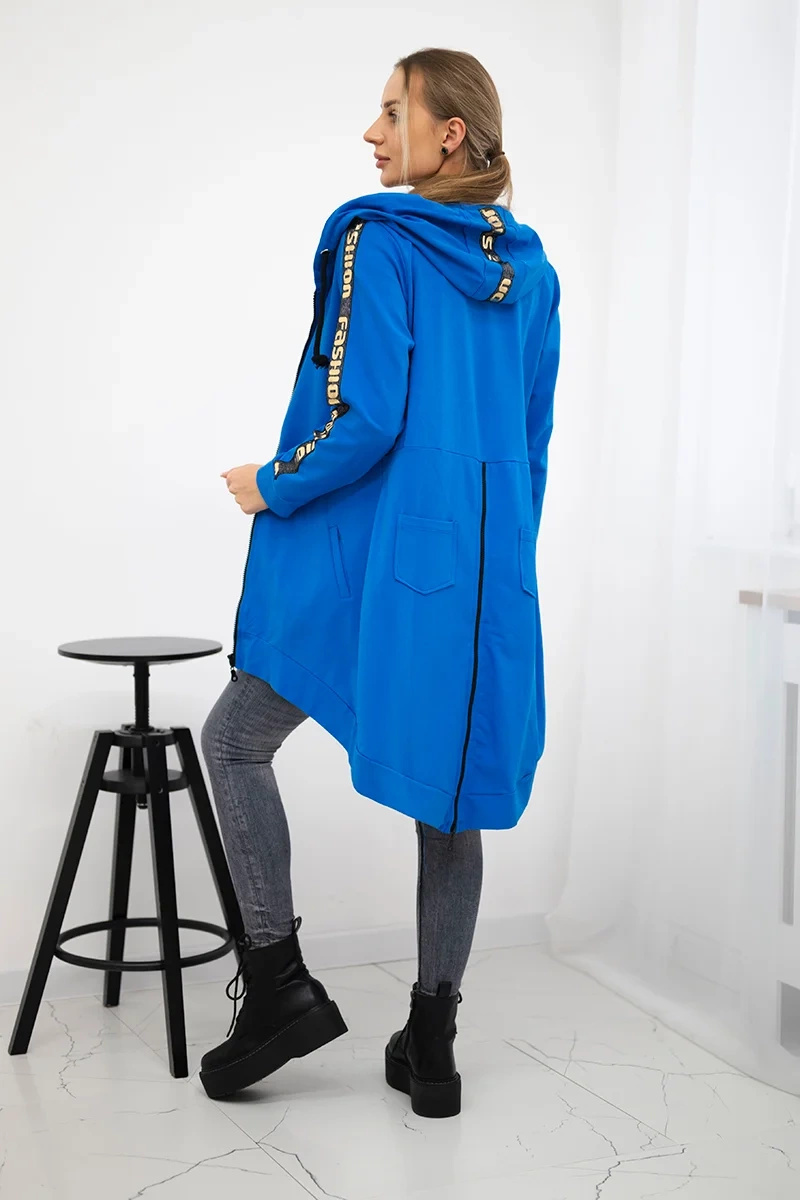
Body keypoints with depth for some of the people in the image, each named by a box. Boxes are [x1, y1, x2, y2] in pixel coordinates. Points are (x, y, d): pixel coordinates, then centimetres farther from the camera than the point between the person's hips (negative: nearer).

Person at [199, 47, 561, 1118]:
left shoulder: (378, 239, -10)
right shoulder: (532, 268, 11)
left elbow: (361, 417, -18)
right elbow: (533, 436, 15)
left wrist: (271, 488, -3)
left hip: (373, 553, -6)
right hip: (487, 566, 7)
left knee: (234, 742, 11)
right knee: (452, 780, 11)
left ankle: (280, 984, 9)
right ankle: (432, 1046, 19)